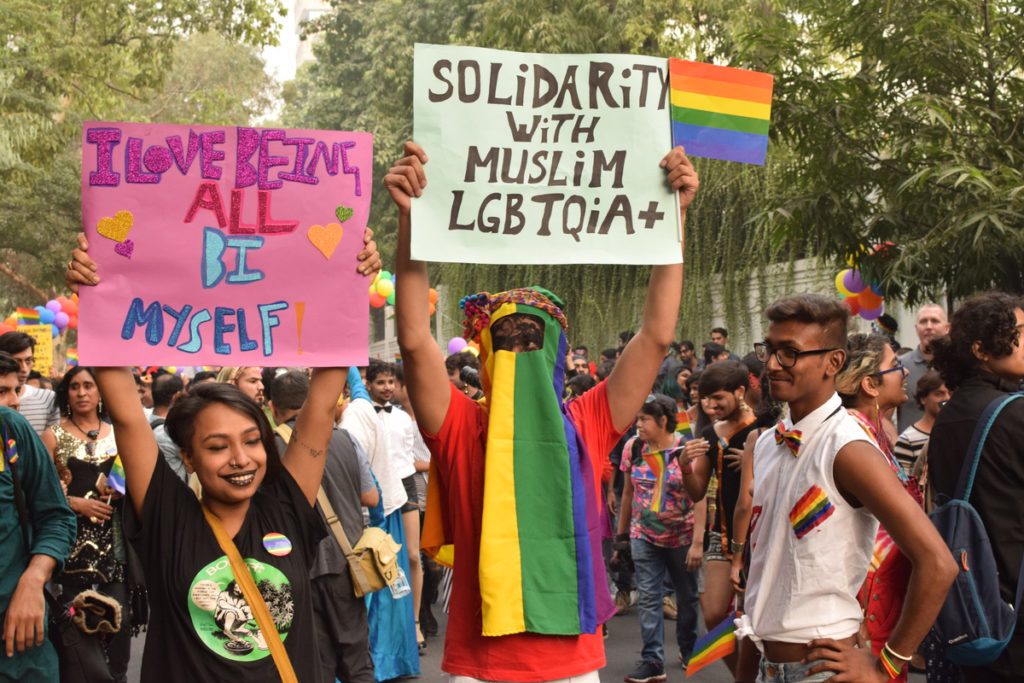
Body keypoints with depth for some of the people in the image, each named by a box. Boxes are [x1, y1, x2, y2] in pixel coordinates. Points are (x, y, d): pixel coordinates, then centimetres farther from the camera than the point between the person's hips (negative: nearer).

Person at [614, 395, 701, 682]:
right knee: (649, 597, -5)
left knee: (687, 596, 12)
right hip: (643, 535, 2)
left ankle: (688, 650, 32)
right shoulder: (633, 447, 0)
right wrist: (622, 532, 13)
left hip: (681, 536, -2)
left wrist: (698, 543, -18)